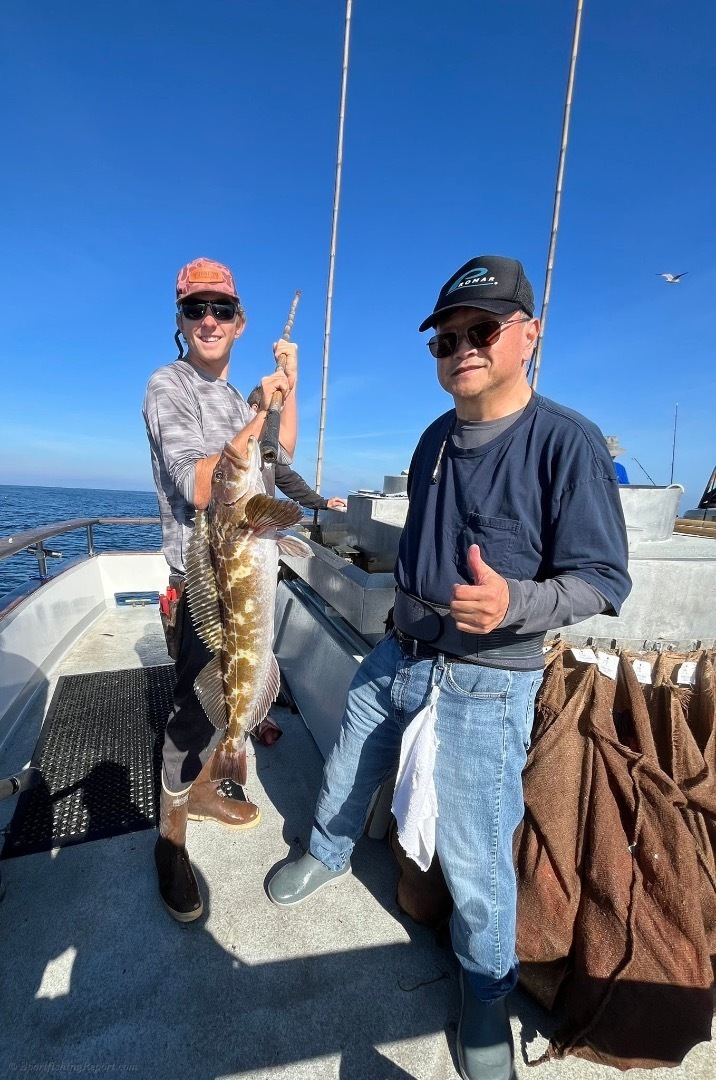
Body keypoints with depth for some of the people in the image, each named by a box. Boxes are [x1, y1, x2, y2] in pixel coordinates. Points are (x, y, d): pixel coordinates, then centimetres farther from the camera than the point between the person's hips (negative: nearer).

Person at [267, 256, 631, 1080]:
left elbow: (603, 579, -18)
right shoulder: (436, 438, 5)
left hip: (485, 683, -6)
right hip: (397, 657, 7)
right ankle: (326, 857, 58)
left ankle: (486, 988, 41)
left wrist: (513, 604, -34)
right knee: (346, 777, 25)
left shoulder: (566, 441, -17)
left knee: (474, 857, 8)